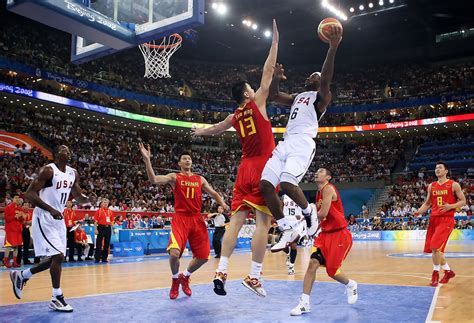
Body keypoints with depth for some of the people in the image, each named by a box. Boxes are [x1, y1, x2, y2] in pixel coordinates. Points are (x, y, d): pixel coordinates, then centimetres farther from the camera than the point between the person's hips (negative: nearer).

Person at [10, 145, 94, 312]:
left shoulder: (73, 173, 7)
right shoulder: (48, 170, -16)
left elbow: (78, 196, 16)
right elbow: (29, 194, -20)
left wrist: (90, 199, -8)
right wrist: (51, 210, -31)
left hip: (58, 219, 8)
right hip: (44, 218, -8)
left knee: (55, 258, 12)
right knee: (58, 256, -13)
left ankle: (21, 276, 32)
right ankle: (57, 298, -1)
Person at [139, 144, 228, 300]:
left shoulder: (200, 179, 14)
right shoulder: (174, 177, 2)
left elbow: (214, 194, 17)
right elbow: (154, 180, -14)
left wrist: (224, 205, -3)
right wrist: (147, 160, -27)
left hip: (197, 219, 4)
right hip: (180, 218, -4)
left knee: (203, 256, 4)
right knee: (174, 253, -24)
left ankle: (185, 277, 34)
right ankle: (175, 279, 9)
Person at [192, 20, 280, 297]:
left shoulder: (235, 117, 16)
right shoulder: (257, 103, 2)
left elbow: (213, 130, 34)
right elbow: (268, 71, 3)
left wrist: (198, 131, 55)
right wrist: (275, 41, 11)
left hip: (245, 169, 6)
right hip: (263, 168, -6)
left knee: (237, 219, 2)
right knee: (263, 221, -6)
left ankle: (222, 272, -4)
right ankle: (254, 277, -8)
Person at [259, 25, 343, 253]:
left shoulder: (321, 96, 9)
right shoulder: (297, 97, 31)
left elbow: (326, 79, -11)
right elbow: (273, 95, 31)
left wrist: (333, 48, -21)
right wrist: (276, 78, 13)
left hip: (303, 142, -7)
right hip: (285, 143, 7)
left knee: (287, 183, -28)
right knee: (265, 185, -9)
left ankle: (310, 213, 3)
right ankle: (288, 231, -1)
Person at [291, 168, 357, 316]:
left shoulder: (328, 188, -15)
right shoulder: (319, 193, 13)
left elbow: (323, 214, -23)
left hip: (340, 234, -8)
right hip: (325, 233, 8)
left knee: (332, 271, -2)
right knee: (312, 263, -7)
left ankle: (351, 285, 32)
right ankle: (304, 303, -4)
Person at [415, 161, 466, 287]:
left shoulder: (454, 185, -2)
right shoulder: (431, 186, 11)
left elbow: (463, 201, -1)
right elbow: (427, 203, 16)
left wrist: (451, 206, -18)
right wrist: (419, 211, -2)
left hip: (446, 219, -6)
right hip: (433, 219, 6)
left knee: (435, 247, -18)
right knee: (432, 248, 8)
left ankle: (435, 273, -1)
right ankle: (448, 271, 28)